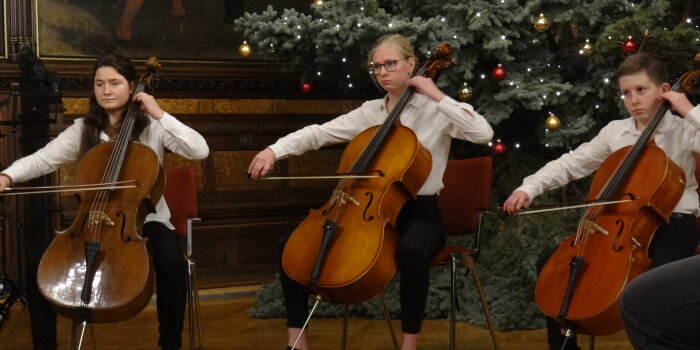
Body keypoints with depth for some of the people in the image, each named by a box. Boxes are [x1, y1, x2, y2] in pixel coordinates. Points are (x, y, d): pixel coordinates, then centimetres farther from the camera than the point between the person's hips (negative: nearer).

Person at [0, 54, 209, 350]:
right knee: (39, 264, -18)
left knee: (171, 262, -35)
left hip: (145, 219, -3)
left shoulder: (152, 128, -2)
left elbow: (200, 151, -15)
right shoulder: (83, 130, 5)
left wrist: (160, 115, -17)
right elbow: (42, 159, -3)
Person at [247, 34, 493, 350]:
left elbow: (483, 134, -20)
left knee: (411, 250, -42)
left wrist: (438, 96, -19)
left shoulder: (435, 110, -4)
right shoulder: (369, 112, 10)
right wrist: (274, 150, -13)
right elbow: (318, 133, 3)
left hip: (418, 213, -5)